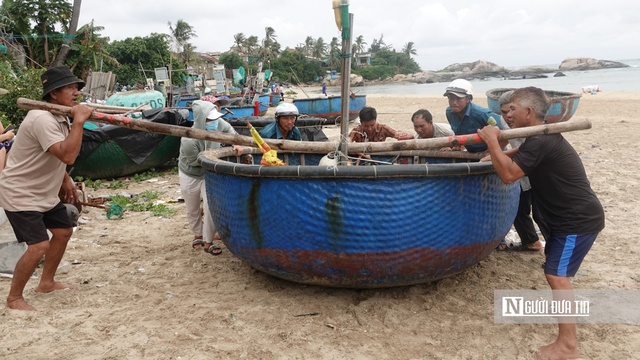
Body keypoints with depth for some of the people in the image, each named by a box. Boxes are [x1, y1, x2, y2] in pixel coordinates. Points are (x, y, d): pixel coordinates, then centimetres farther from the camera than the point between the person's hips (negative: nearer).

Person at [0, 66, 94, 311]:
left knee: (64, 231, 17)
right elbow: (68, 156, -39)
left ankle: (46, 283, 33)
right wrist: (78, 121, -34)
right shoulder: (42, 119, -28)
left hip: (44, 192, 10)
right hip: (20, 194, -10)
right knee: (39, 245, -15)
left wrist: (65, 180, 12)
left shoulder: (60, 117, 3)